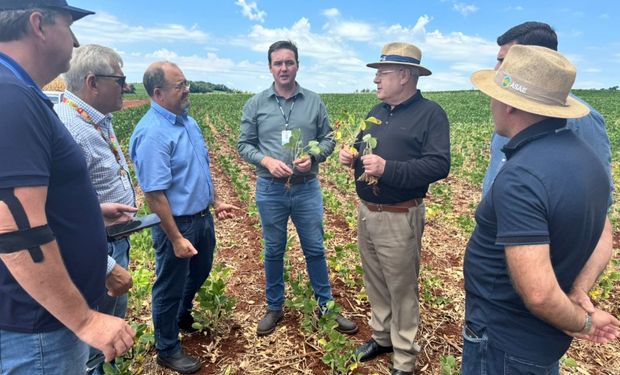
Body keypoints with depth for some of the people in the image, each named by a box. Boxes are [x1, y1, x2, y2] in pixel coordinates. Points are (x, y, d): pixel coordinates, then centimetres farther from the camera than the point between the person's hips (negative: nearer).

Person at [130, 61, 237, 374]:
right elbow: (155, 194, -26)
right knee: (170, 286, 11)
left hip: (202, 217, 9)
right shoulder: (152, 133, -24)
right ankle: (167, 350, 34)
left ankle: (183, 317, 54)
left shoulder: (186, 120, 4)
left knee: (200, 272, 27)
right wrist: (176, 238, -23)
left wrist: (215, 202, 17)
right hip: (177, 224, -9)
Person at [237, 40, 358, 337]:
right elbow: (244, 144, 2)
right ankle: (274, 307, 32)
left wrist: (313, 157, -14)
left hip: (307, 188, 1)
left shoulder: (314, 102, 2)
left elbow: (328, 139, 6)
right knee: (273, 251, 12)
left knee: (315, 249, 10)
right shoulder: (255, 105, 1)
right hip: (270, 189, 0)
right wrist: (267, 161, -16)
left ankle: (326, 306, 29)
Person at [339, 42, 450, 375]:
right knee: (375, 282, 20)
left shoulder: (431, 114, -11)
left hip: (399, 218, -7)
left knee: (402, 289, 7)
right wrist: (351, 156, -2)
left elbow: (438, 166, -19)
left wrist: (388, 169, -27)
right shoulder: (377, 112, 12)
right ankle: (381, 336, 41)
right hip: (365, 212, 7)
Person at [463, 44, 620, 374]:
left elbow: (537, 293, -32)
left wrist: (582, 323, -14)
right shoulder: (584, 156, 0)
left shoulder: (520, 177, -31)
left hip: (505, 343, -8)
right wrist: (581, 302, -2)